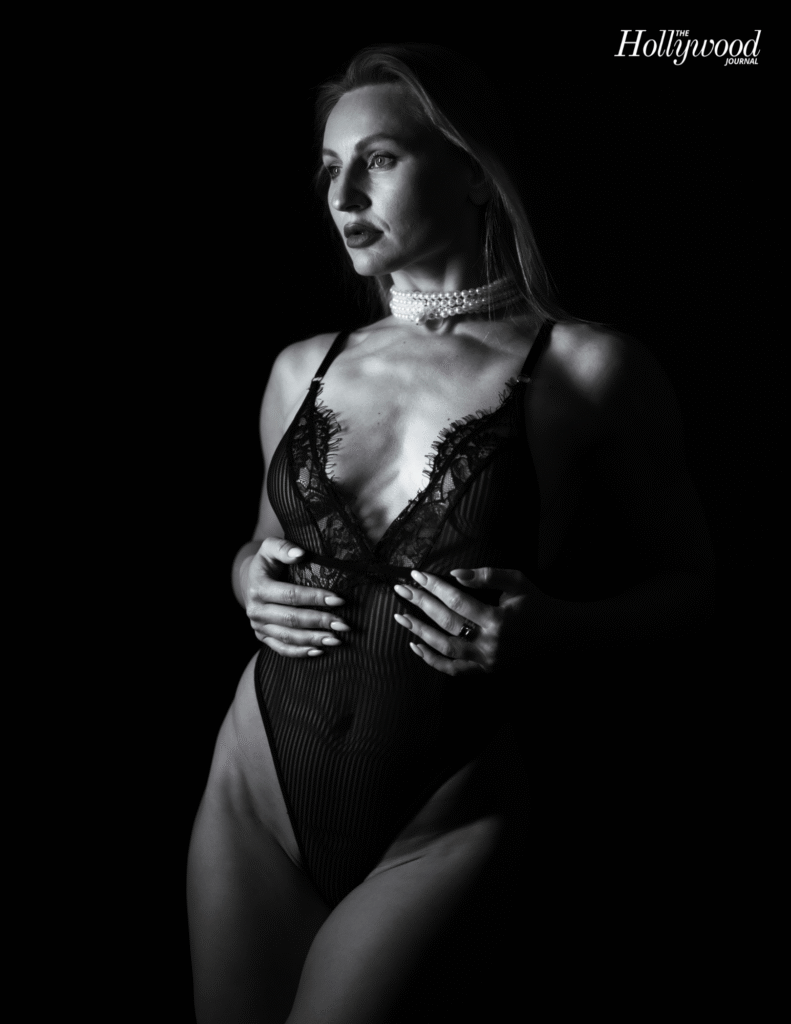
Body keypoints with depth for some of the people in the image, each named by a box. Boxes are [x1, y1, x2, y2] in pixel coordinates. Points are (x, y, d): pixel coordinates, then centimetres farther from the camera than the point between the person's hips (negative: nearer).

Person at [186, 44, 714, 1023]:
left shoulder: (588, 370, -8)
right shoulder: (303, 369, 5)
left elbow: (687, 580, 0)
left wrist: (551, 626, -18)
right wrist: (252, 582, -2)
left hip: (439, 826, -4)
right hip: (259, 793, 4)